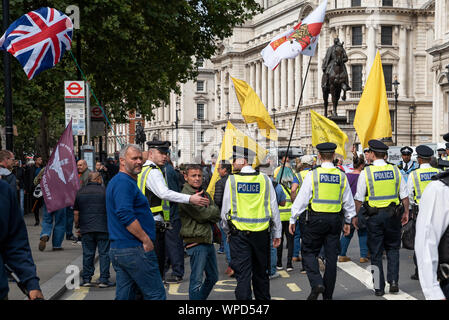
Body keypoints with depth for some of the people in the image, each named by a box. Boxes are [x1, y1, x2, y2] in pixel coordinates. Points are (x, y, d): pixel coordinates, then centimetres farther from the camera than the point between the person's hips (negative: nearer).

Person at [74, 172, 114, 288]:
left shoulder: (79, 192, 8)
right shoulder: (104, 191, -2)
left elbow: (76, 212, 8)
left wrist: (77, 226, 20)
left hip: (86, 228, 3)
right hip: (103, 228, -3)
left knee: (87, 254, 9)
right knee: (104, 253, 2)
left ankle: (86, 279, 10)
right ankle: (104, 280, -1)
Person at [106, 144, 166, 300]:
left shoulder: (116, 181, 20)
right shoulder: (124, 182, -13)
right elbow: (126, 216, -23)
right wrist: (146, 240, -18)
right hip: (134, 250, -10)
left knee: (124, 295, 10)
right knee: (156, 294, -5)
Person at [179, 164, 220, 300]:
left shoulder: (205, 194, 15)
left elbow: (217, 215, 6)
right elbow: (202, 214, -17)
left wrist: (207, 213, -10)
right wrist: (211, 212, 1)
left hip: (208, 240, 9)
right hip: (196, 242, -9)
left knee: (213, 277, 18)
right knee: (196, 281, -6)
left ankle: (201, 298, 32)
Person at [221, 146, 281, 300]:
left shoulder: (232, 180, -5)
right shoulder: (265, 179, 0)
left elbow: (225, 210, -1)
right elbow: (274, 208, 2)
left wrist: (227, 231, 14)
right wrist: (277, 234, 10)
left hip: (238, 234, -2)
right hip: (261, 233, 2)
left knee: (243, 274, 0)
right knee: (261, 273, 16)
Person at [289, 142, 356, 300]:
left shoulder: (313, 175, -7)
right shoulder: (342, 176, 4)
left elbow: (301, 199, -7)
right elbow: (348, 202, 10)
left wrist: (293, 219, 0)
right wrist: (348, 221, 22)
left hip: (315, 218, -3)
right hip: (335, 219, 3)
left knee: (309, 252, 7)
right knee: (331, 256, 8)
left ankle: (316, 283, -14)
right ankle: (328, 294, 13)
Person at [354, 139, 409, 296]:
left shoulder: (366, 172, -7)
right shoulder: (395, 170, 1)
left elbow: (359, 198, -6)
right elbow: (404, 195, 4)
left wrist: (354, 216, 3)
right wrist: (406, 213, 13)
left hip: (374, 215, -2)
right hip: (393, 214, 2)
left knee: (376, 252, 6)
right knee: (393, 248, 16)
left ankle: (379, 287, 7)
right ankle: (393, 282, 6)